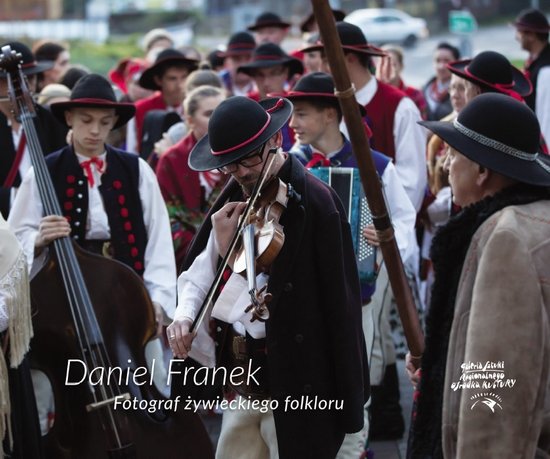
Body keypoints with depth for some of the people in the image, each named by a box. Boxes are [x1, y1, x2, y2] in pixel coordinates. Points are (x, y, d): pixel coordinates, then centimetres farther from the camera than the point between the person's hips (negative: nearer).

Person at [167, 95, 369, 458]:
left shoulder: (314, 203, -15)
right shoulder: (237, 198, 7)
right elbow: (201, 272, 4)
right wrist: (186, 313, -14)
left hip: (296, 383, -8)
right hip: (244, 378, 8)